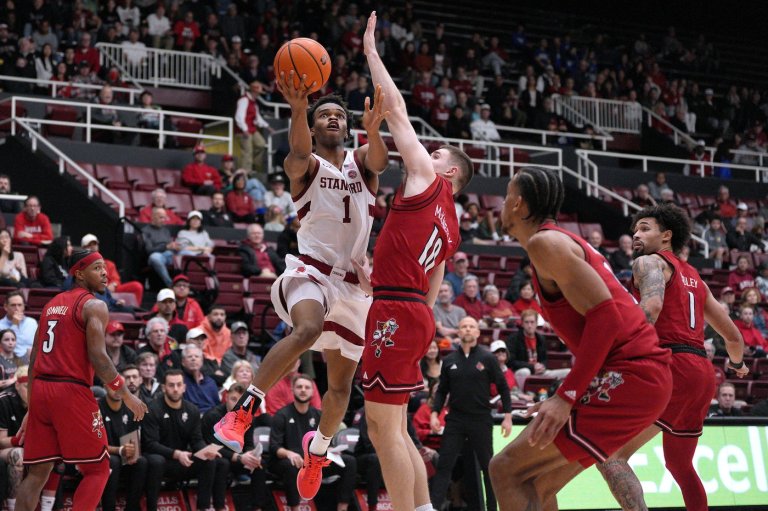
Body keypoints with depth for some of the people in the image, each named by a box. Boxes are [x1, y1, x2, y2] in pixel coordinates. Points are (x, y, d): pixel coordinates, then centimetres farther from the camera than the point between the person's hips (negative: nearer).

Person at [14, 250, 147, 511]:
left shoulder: (52, 304, 20)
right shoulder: (94, 305, -4)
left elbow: (34, 357, 18)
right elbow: (97, 356, -14)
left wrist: (31, 403, 22)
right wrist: (126, 395, -7)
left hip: (40, 389, 7)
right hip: (71, 391, -7)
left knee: (37, 472, 9)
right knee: (97, 469, 3)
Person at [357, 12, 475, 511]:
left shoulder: (428, 180, 1)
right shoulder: (449, 228, 22)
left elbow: (397, 109, 2)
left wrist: (371, 51, 9)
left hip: (397, 312, -9)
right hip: (416, 312, 9)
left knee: (383, 426, -8)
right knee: (395, 427, 13)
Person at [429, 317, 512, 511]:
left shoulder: (487, 358, -1)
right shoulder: (449, 361, 7)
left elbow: (503, 387, 1)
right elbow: (442, 390, 13)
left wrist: (507, 416, -4)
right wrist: (434, 413, -1)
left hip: (481, 420, -2)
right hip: (455, 420, 2)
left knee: (488, 466, 6)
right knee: (444, 465, -7)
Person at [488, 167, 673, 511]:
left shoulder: (544, 242, -7)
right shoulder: (568, 241, 23)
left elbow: (605, 316, -18)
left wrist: (566, 397, -19)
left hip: (628, 375, -10)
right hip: (645, 376, 10)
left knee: (505, 471, -11)